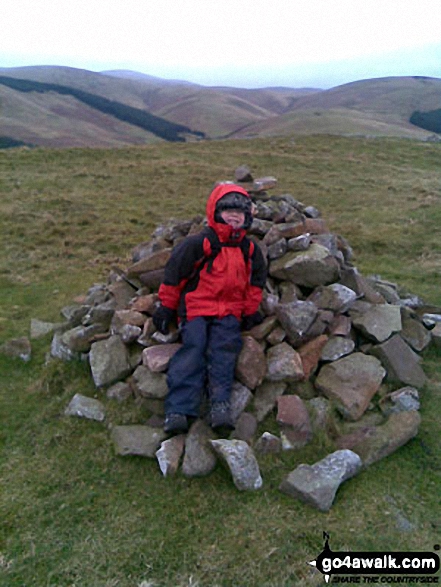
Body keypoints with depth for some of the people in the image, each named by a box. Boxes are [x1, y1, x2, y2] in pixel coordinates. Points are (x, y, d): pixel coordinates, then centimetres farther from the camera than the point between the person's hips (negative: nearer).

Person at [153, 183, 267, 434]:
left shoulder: (249, 249, 12)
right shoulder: (199, 243, -4)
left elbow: (257, 278, 24)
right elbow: (175, 272, 0)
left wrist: (251, 310, 18)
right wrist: (167, 307, 4)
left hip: (229, 312, 4)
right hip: (196, 308, -3)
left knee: (224, 349, -19)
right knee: (193, 348, -20)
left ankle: (221, 404, -25)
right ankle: (179, 409, -25)